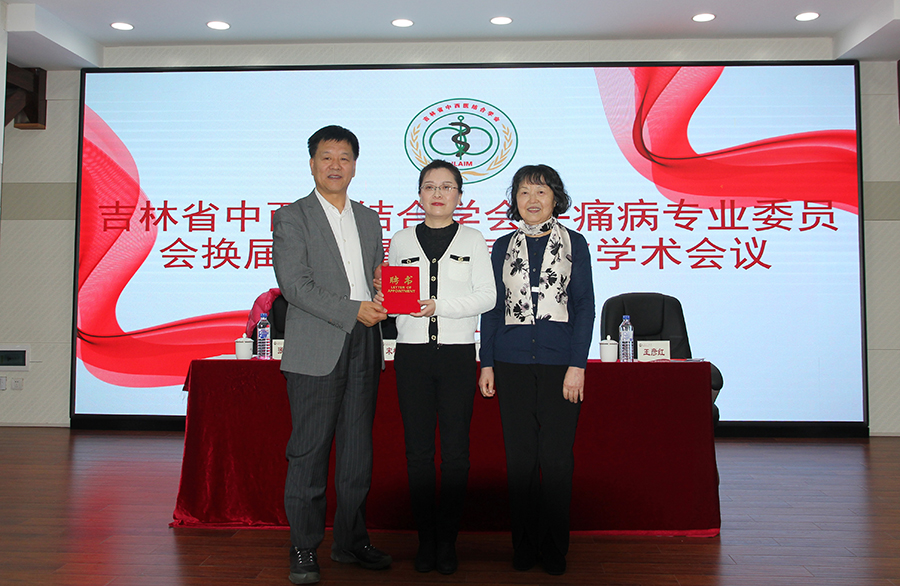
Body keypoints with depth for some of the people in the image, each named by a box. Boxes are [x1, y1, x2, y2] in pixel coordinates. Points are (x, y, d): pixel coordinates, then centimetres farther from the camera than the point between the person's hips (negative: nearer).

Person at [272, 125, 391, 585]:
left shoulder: (369, 219, 18)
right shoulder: (291, 217, 1)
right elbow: (295, 285, -10)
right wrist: (352, 310, -16)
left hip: (364, 346, 5)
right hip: (316, 350, -5)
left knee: (358, 449, 10)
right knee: (309, 452, 0)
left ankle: (351, 541, 23)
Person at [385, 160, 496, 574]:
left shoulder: (472, 240, 6)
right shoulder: (401, 241, 11)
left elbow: (486, 296, -2)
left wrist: (440, 305, -15)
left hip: (457, 353, -1)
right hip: (412, 352, 1)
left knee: (455, 450, 1)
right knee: (418, 450, 3)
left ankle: (447, 541, 13)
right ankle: (426, 540, 15)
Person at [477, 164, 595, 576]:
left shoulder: (573, 244, 5)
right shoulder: (503, 247, 11)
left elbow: (584, 306, 1)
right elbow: (492, 307, 11)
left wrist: (577, 364, -7)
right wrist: (487, 363, 5)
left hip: (559, 362, -2)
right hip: (512, 364, 2)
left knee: (556, 457, 1)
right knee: (519, 458, 6)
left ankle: (554, 549, 16)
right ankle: (524, 546, 19)